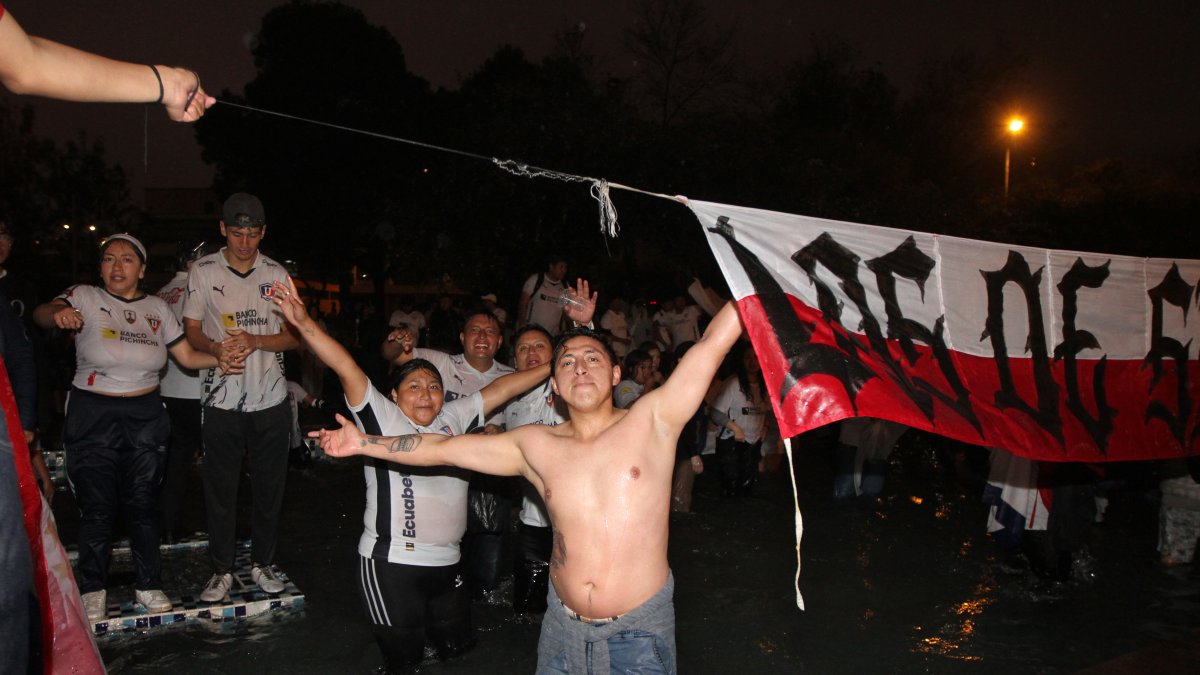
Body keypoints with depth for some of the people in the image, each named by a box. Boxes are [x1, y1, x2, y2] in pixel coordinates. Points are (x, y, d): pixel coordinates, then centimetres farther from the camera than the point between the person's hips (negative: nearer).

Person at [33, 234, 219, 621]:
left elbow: (187, 356, 5)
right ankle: (93, 589, 22)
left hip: (145, 416, 2)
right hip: (93, 415, -2)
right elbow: (41, 313, -25)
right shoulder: (86, 298, -5)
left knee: (143, 504, 8)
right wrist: (59, 314, -48)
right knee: (97, 507, 3)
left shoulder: (157, 308, 5)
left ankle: (148, 585, 22)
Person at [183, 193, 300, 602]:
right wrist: (217, 349, -19)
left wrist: (255, 341, -15)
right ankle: (221, 570, 19)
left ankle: (262, 562, 25)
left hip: (270, 398, 1)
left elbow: (294, 335, 4)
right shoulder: (204, 271, 2)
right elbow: (192, 330, 3)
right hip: (222, 399, -1)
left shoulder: (276, 274, 5)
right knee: (220, 487, 5)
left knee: (269, 485, 9)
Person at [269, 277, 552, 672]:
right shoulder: (383, 418, -3)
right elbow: (346, 368, -12)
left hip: (446, 563, 5)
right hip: (392, 562, -5)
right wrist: (304, 323, -21)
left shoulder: (453, 418, 10)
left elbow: (502, 389, 11)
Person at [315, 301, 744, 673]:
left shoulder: (652, 421, -7)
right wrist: (364, 442, 9)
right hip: (564, 627, 3)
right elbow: (442, 448, 8)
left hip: (640, 631, -3)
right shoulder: (536, 447, 1)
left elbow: (714, 341, -13)